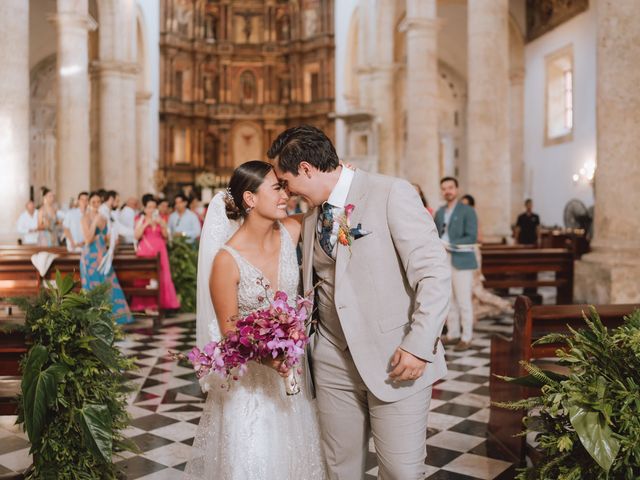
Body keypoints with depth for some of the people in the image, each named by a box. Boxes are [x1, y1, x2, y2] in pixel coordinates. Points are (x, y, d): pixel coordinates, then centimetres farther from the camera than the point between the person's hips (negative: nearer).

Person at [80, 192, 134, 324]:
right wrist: (94, 222, -19)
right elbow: (88, 240, -17)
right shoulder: (86, 218, -6)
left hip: (102, 255, 6)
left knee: (107, 285, 4)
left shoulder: (103, 218, 11)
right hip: (90, 256, -6)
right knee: (93, 286, -1)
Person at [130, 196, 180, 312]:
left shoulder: (160, 219, 15)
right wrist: (145, 224, -11)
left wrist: (162, 224, -7)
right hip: (145, 251, -2)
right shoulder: (140, 220, 8)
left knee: (161, 276, -5)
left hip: (159, 251, 3)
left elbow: (166, 236, 8)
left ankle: (160, 302, -1)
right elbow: (136, 236, -5)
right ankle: (147, 304, -7)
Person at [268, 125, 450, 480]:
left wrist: (420, 345, -19)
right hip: (333, 359, 6)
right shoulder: (311, 214, 10)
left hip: (395, 360, -5)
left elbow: (435, 272, -14)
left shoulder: (392, 193, -11)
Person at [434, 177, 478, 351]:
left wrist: (449, 245, -20)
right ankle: (453, 334, 19)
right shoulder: (440, 212, 15)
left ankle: (466, 338, 7)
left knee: (463, 301, -2)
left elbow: (472, 237, -12)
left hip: (461, 262, -5)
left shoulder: (467, 211, -4)